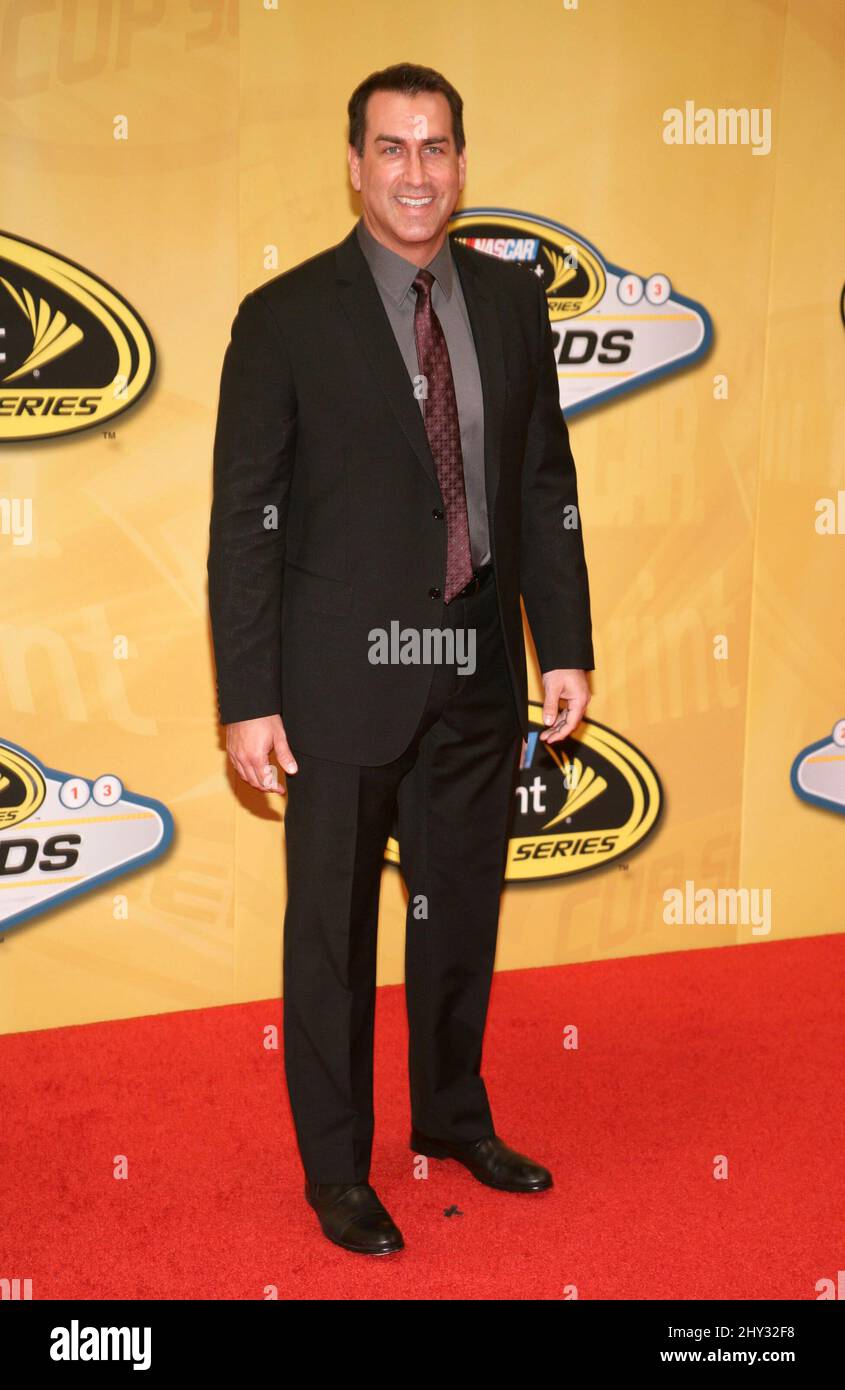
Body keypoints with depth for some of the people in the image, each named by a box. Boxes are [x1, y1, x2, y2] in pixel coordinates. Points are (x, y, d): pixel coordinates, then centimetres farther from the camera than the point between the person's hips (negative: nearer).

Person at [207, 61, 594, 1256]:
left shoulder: (512, 302, 6)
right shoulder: (285, 318, -7)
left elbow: (547, 487, 9)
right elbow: (245, 520, -7)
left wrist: (565, 645, 6)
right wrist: (248, 699, -10)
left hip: (480, 677, 4)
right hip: (345, 680, -4)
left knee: (463, 911, 18)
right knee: (332, 932, 9)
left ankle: (453, 1115, 40)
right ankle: (336, 1166, 28)